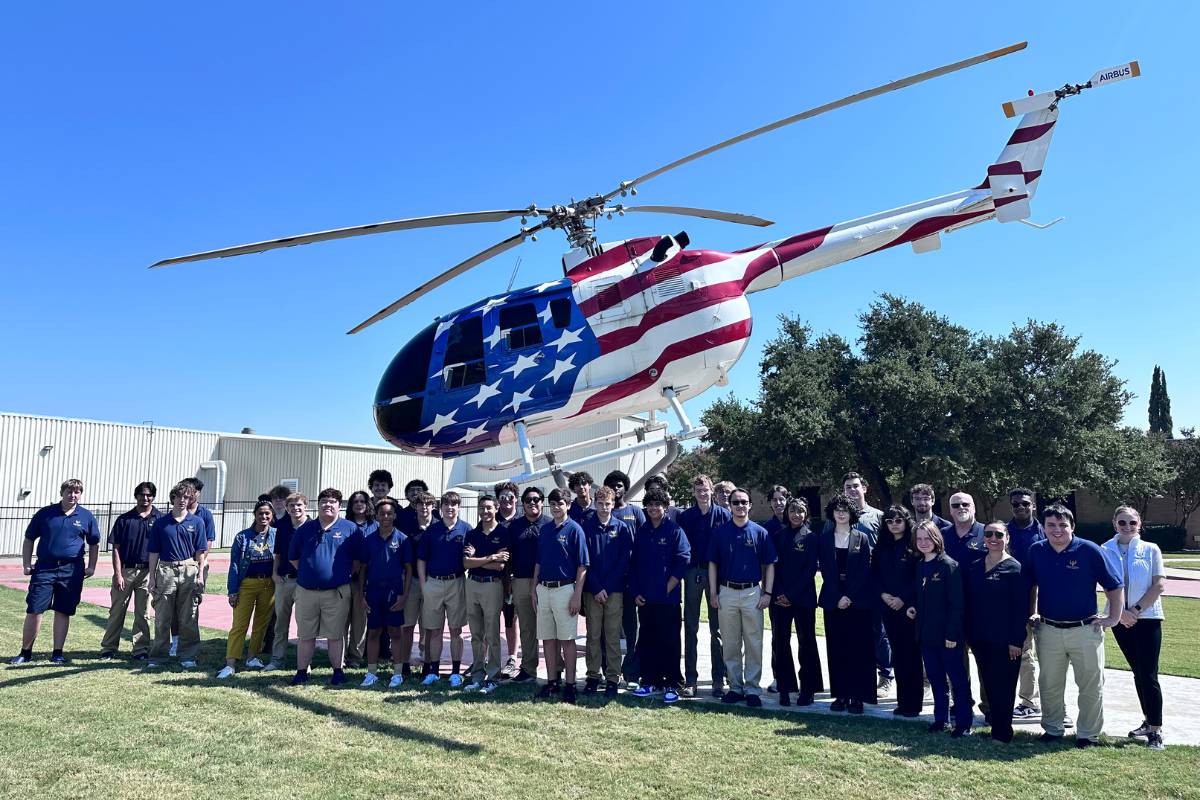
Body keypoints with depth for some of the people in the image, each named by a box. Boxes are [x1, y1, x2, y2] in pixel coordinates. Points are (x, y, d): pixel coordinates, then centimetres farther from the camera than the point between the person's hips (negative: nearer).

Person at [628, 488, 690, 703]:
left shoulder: (675, 531, -3)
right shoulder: (641, 532, 11)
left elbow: (683, 562, -9)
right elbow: (633, 564, 13)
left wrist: (667, 589, -10)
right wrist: (635, 592, 4)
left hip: (668, 598, -5)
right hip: (644, 599, 5)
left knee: (670, 642, 1)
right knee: (647, 640, 11)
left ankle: (671, 685, 9)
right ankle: (649, 681, 22)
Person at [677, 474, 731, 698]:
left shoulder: (724, 515, 0)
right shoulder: (685, 516, 4)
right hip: (692, 574, 1)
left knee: (717, 629, 5)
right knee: (690, 628, 6)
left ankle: (718, 680, 14)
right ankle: (690, 680, 12)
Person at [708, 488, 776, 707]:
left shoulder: (760, 532, 1)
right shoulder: (720, 532, 4)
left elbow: (769, 565, 3)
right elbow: (713, 564, 7)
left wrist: (768, 593, -4)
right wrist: (713, 593, 1)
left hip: (753, 592, -1)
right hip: (727, 592, 1)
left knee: (754, 644, 2)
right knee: (731, 644, 8)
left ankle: (753, 689, 12)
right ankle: (735, 687, 19)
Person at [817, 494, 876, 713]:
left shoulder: (862, 538, 3)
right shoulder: (825, 539, 7)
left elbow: (864, 571, -3)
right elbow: (825, 570, 2)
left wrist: (849, 596, -11)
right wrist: (837, 597, -8)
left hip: (858, 600, -2)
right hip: (833, 600, 2)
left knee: (858, 648, -1)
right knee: (836, 648, 4)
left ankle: (857, 696, 5)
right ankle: (840, 695, 11)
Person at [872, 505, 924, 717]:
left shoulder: (915, 546, -6)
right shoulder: (882, 546, 9)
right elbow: (874, 573, 9)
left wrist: (903, 598, -14)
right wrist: (883, 594, -5)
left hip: (909, 607, -5)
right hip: (889, 607, 5)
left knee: (911, 654, 0)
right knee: (897, 654, 10)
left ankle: (913, 703, 9)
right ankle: (902, 701, 18)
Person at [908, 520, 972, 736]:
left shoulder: (948, 565, -13)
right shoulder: (919, 566, 8)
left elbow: (956, 603, -15)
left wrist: (952, 634, -18)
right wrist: (912, 606, 0)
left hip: (947, 634, -7)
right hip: (926, 633, 7)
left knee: (958, 678, 4)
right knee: (935, 678, 15)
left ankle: (964, 723, 14)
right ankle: (940, 719, 26)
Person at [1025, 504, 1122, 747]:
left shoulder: (1089, 551, -10)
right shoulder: (1036, 552, -1)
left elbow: (1114, 586, -3)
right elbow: (1031, 585, 15)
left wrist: (1114, 618, -4)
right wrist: (1032, 614, 12)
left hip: (1085, 629, -2)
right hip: (1048, 630, 3)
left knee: (1091, 686, 7)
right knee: (1049, 684, 12)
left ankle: (1088, 734, 22)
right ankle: (1052, 729, 27)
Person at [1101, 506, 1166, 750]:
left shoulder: (1151, 550, -2)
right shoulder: (1106, 551, 1)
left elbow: (1158, 586, -6)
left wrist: (1136, 610, -12)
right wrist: (1120, 612, -11)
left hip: (1147, 618, -2)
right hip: (1119, 619, 2)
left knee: (1148, 675, -5)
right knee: (1138, 673, 13)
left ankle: (1156, 731, 1)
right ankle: (1148, 721, 25)